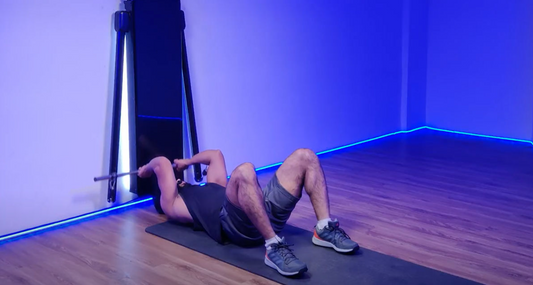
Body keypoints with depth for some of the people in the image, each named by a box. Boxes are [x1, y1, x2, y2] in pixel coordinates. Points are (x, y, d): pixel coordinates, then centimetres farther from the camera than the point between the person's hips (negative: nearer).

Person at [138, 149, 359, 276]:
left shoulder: (208, 187, 42)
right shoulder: (173, 205, 20)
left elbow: (216, 155, 49)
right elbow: (162, 164, 14)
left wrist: (186, 162, 59)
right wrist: (147, 170, 34)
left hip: (268, 211, 8)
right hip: (237, 224, -8)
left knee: (305, 156, 0)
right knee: (244, 172, -39)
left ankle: (324, 229, -10)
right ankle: (274, 247, -41)